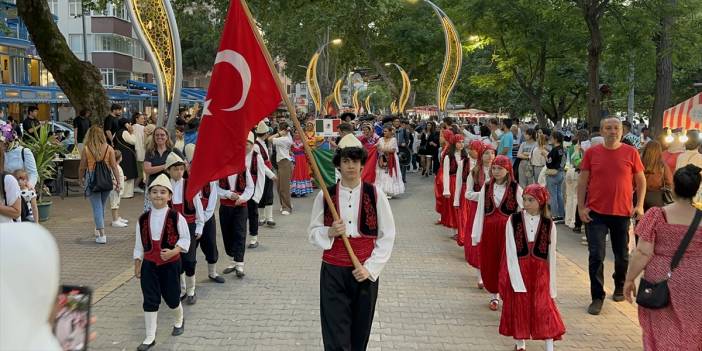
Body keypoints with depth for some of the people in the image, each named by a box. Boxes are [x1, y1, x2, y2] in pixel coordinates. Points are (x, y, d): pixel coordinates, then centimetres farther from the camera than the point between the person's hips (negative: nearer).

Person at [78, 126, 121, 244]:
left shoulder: (86, 149, -5)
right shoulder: (109, 148, -1)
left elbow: (82, 167, 0)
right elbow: (114, 166, -2)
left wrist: (81, 179, 17)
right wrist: (118, 181, 3)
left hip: (92, 179, -2)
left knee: (97, 207, 0)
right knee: (102, 206, 19)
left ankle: (102, 235, -7)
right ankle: (99, 229, 34)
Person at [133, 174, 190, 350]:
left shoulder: (176, 217, -11)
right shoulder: (143, 219, -1)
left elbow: (185, 239, -5)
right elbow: (138, 244, 7)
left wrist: (173, 251, -20)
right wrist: (137, 265, 7)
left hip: (171, 263, -2)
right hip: (149, 264, 3)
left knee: (172, 297, 10)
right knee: (150, 300, 4)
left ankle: (179, 321, 41)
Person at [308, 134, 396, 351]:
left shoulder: (375, 194, -5)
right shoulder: (325, 195, -3)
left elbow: (387, 236, -2)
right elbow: (313, 232, 6)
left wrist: (370, 268, -10)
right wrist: (330, 232, -15)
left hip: (365, 272, 0)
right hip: (333, 271, 0)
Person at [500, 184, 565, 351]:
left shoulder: (549, 224, -3)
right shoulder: (513, 220, -6)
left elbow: (551, 255, 2)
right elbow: (510, 252, -8)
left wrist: (552, 284, 4)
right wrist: (517, 280, -13)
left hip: (540, 272, 0)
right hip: (518, 270, 0)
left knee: (544, 309, -2)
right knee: (519, 309, 9)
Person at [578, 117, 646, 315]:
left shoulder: (631, 153, -1)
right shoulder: (592, 153, -1)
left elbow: (641, 180, 7)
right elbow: (582, 181, 2)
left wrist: (639, 205, -2)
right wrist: (581, 207, -4)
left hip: (622, 212, 1)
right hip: (595, 212, -1)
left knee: (622, 255, 15)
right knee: (596, 256, -2)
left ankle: (619, 288, 38)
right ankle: (597, 297, 9)